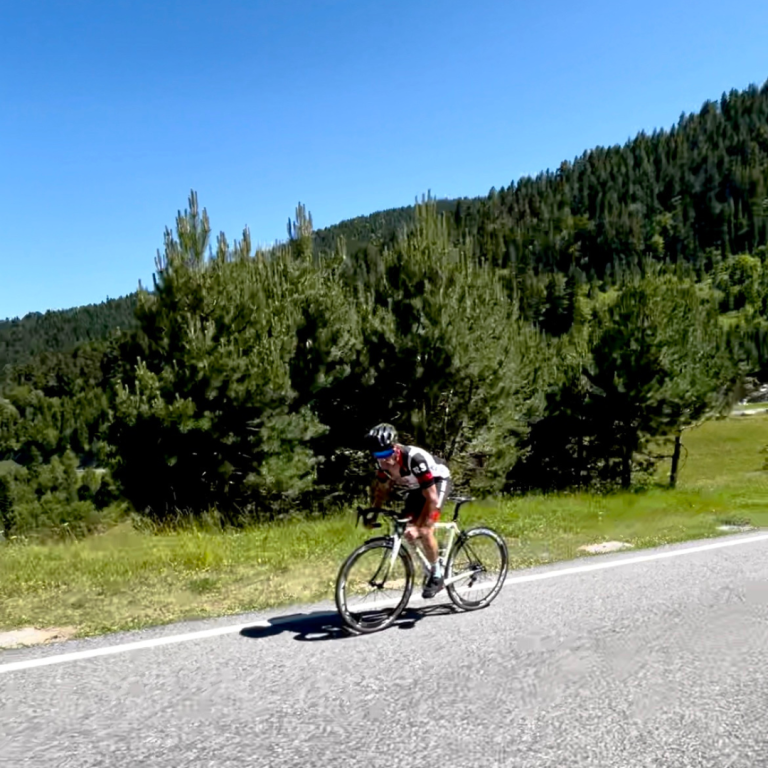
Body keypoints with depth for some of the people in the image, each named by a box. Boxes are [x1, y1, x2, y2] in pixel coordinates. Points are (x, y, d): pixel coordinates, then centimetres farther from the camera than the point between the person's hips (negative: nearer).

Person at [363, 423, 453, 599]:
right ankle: (435, 561, 22)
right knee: (409, 529, -2)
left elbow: (431, 498, -37)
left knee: (424, 531, -20)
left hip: (438, 481, -7)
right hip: (415, 486, 7)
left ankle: (437, 574, 1)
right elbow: (380, 489, -1)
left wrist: (418, 527, -38)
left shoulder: (415, 458, -40)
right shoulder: (384, 461, -20)